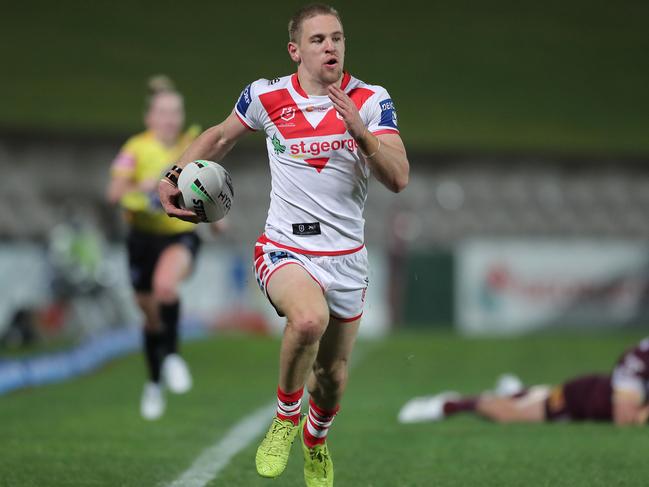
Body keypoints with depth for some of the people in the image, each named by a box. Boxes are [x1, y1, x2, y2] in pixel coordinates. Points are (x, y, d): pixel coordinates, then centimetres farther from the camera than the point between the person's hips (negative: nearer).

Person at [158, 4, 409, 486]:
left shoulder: (371, 101, -6)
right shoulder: (267, 96, -5)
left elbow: (399, 179, -15)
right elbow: (220, 136, 15)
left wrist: (362, 133, -30)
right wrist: (175, 175, 1)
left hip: (347, 259, 2)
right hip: (284, 250, -2)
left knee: (333, 377, 13)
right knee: (309, 318, -36)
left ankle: (315, 439, 49)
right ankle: (286, 414, -8)